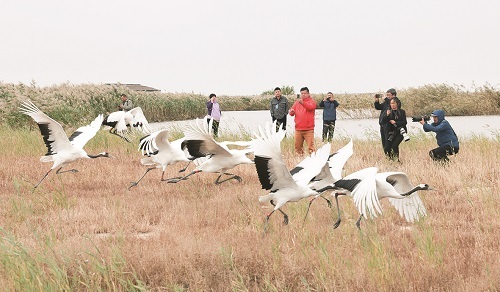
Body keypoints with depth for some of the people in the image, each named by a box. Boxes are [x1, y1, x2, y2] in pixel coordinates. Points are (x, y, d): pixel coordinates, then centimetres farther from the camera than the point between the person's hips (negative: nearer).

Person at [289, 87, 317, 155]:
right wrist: (291, 112, -11)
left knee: (310, 147, -11)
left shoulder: (311, 101, 0)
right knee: (298, 147, 9)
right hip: (298, 129, 5)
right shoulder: (297, 102, 15)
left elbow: (310, 107, -23)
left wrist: (302, 103, -42)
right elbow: (291, 112, 15)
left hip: (308, 129, -5)